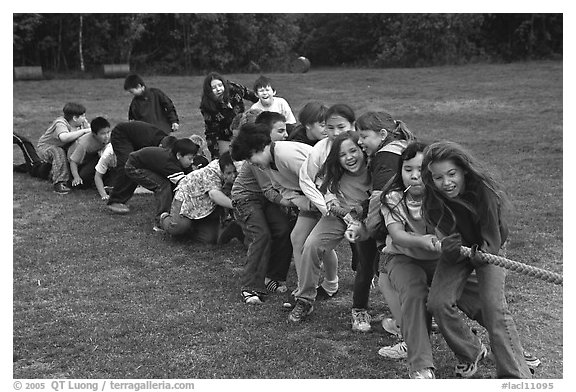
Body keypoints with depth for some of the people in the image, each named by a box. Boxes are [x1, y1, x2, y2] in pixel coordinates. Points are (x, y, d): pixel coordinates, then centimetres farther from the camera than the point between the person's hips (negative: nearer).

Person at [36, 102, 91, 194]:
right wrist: (83, 131, -48)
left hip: (63, 147, 8)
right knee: (59, 153, -38)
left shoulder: (82, 122, -8)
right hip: (45, 147, -8)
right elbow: (64, 137, -53)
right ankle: (59, 183, -31)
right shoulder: (60, 123, -33)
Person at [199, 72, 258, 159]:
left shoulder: (233, 89, -19)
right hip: (224, 138, -2)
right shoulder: (206, 107, -23)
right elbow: (211, 132, -21)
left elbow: (248, 93, 3)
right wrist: (215, 156, -25)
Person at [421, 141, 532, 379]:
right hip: (457, 251, 3)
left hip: (489, 248, -3)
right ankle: (470, 353, 12)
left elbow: (492, 241, -27)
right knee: (438, 303, -14)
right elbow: (444, 235, -22)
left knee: (494, 306, -22)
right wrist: (449, 246, -45)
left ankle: (516, 376, -15)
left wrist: (480, 253, -48)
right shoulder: (435, 201, -21)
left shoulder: (484, 192, -31)